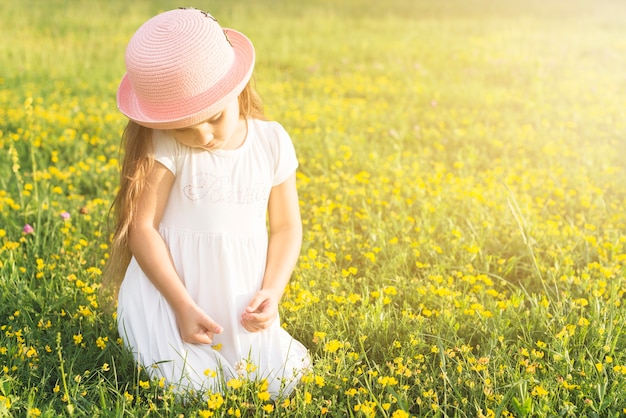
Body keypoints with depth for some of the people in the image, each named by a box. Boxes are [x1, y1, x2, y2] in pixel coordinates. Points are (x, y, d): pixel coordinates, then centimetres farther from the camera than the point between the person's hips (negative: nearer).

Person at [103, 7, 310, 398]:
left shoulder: (273, 142, -3)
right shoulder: (165, 148, -14)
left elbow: (287, 227, 5)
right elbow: (143, 228, -14)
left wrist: (272, 292, -10)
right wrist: (183, 305, -19)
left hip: (241, 300, 3)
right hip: (172, 293, -3)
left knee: (281, 382, -7)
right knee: (190, 389, -13)